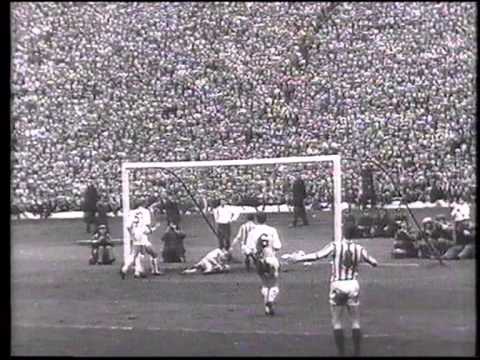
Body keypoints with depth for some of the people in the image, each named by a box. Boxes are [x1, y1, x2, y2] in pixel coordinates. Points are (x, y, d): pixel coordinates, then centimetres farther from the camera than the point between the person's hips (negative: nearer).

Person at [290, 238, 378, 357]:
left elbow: (317, 255, -16)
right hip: (353, 285, 2)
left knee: (337, 322, 11)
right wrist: (374, 262, 33)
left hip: (337, 285, -2)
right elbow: (373, 262, 9)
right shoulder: (359, 249, -3)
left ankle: (341, 353, 10)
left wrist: (299, 258, -6)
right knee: (356, 322, 15)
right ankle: (357, 352, 16)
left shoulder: (335, 246, -11)